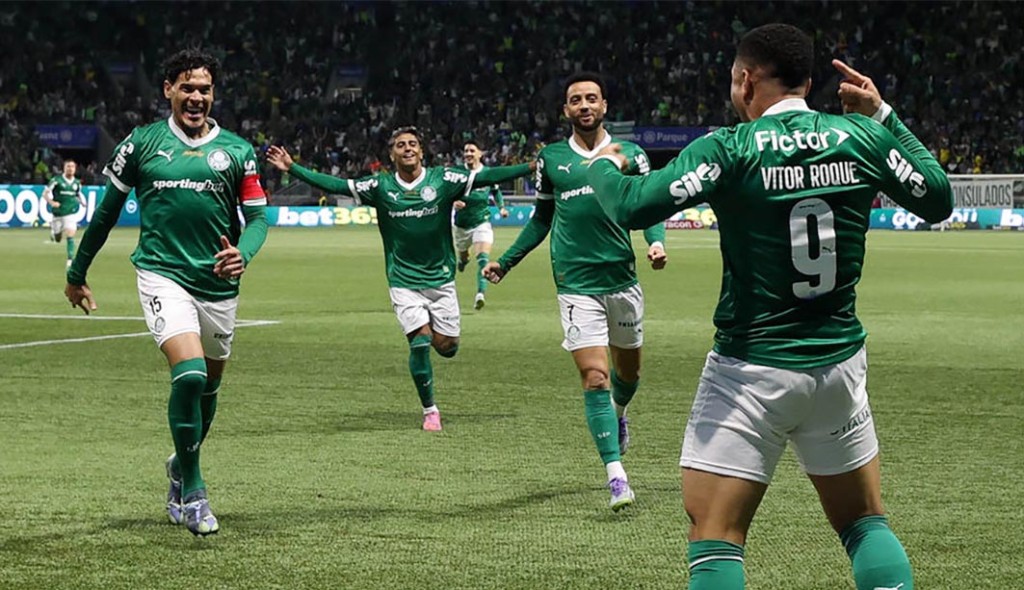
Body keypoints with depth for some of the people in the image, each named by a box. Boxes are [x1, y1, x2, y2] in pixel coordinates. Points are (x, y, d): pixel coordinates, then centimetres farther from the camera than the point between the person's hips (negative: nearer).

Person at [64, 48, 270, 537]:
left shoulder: (236, 150, 5)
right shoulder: (142, 143, 2)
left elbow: (258, 216, 7)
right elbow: (107, 210, 11)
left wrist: (243, 253, -16)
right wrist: (77, 273, 17)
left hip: (218, 283, 3)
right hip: (162, 274, -3)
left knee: (209, 384, 13)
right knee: (189, 372, -22)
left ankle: (182, 467, 41)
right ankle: (192, 492, -9)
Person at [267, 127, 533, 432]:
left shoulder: (442, 179, -3)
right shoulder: (381, 186, -2)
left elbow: (486, 176, -7)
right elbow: (335, 185, -3)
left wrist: (531, 167, -14)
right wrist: (292, 168, -9)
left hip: (441, 278, 1)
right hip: (403, 281, -1)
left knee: (446, 347, 0)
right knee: (421, 342, -11)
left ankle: (434, 331, 39)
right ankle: (430, 410, 6)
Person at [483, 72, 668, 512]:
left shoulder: (629, 154, 4)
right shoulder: (550, 159, 6)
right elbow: (542, 218, 17)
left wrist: (656, 242, -12)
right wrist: (506, 262, 16)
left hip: (622, 278, 1)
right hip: (576, 284, -1)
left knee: (628, 369, 16)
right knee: (594, 376, -12)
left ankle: (618, 415, 52)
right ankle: (616, 476, -12)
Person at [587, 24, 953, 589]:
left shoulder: (731, 148, -13)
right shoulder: (862, 137, -2)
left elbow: (631, 206, -19)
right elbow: (938, 200, 12)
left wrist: (602, 166, 3)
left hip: (750, 370, -4)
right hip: (839, 366, 4)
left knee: (715, 539, -1)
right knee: (865, 523, 18)